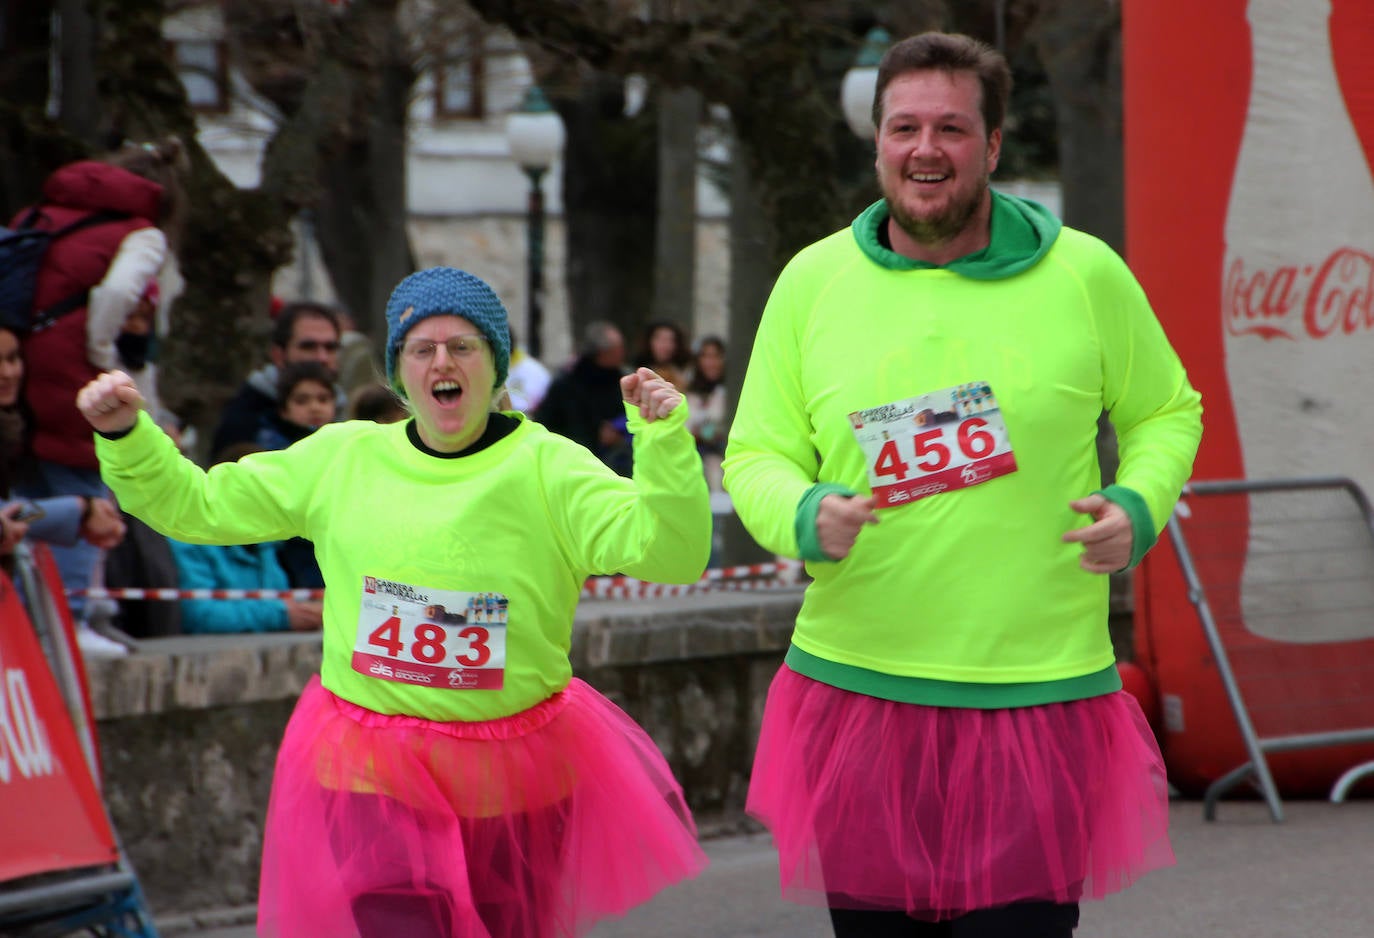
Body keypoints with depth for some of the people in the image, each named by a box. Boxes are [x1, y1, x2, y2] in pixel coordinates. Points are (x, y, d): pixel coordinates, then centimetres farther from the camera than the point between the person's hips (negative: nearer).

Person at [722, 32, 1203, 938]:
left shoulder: (1084, 275, 1)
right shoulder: (814, 281, 5)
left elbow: (1167, 411, 13)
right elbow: (756, 454, 9)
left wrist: (1140, 505, -6)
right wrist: (803, 518, -13)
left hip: (1037, 693, -2)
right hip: (857, 687, 2)